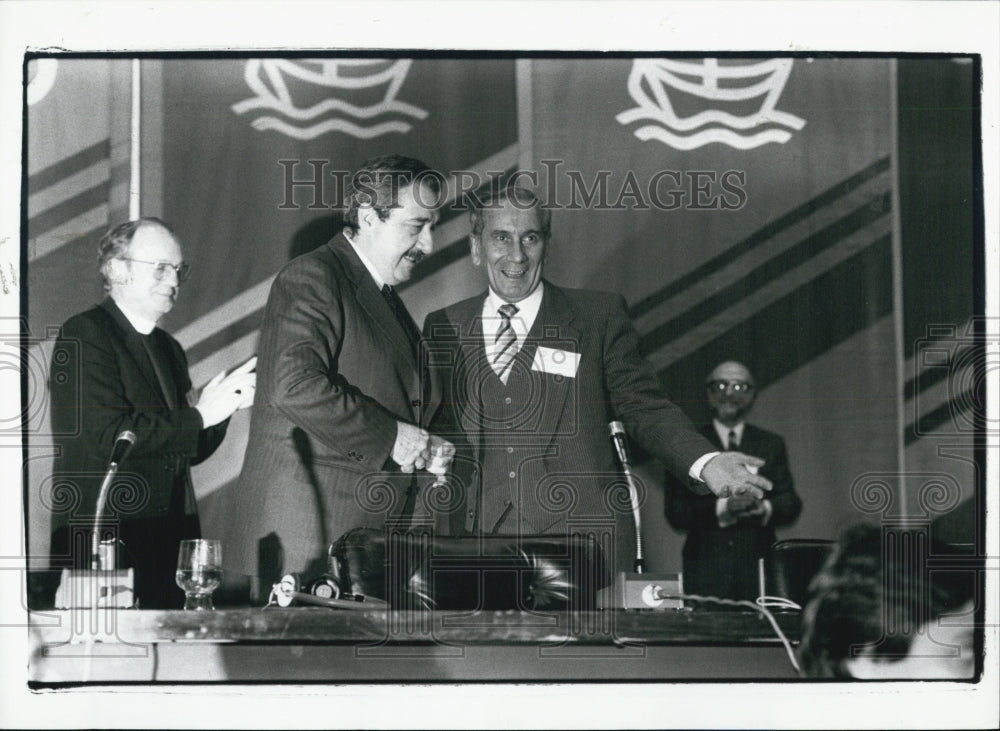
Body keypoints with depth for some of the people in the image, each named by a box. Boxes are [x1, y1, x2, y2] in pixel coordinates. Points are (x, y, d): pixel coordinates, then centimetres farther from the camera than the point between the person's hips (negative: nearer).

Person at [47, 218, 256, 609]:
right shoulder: (84, 335, -6)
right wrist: (199, 415, -13)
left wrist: (224, 404, 1)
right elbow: (108, 436, -17)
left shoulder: (168, 349, 19)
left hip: (168, 543, 8)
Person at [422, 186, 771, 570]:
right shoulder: (443, 328, 13)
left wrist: (704, 462, -10)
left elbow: (644, 407, 5)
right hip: (480, 536, 2)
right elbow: (436, 427, 19)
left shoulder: (601, 316, 7)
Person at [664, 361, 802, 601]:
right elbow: (674, 511, -3)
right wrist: (722, 507, -17)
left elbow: (791, 503, 8)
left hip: (758, 566, 2)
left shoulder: (772, 444, 16)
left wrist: (766, 508, -14)